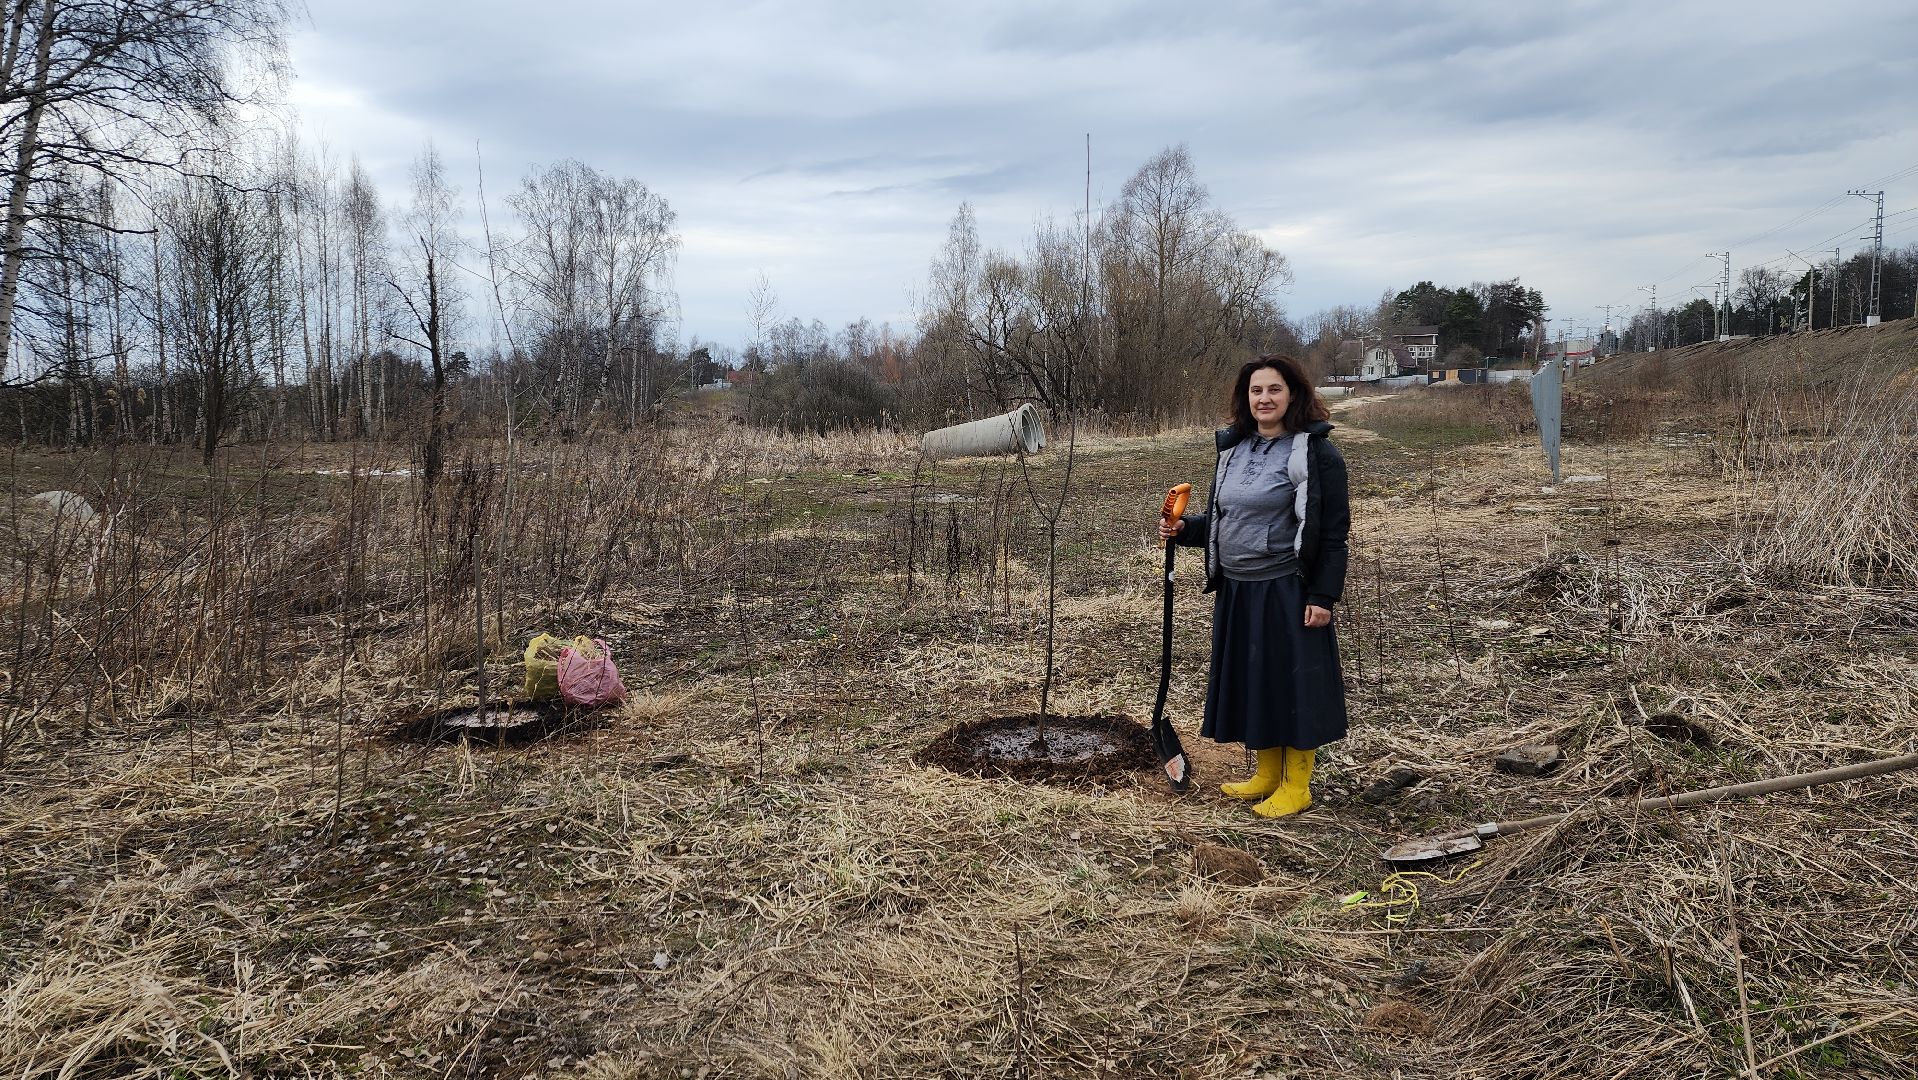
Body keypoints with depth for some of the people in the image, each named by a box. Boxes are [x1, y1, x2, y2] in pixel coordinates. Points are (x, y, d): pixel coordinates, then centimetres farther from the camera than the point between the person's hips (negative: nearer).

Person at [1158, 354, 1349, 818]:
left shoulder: (1316, 452, -10)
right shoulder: (1233, 448, 10)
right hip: (1237, 589, 7)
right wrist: (1184, 529, 1)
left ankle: (1297, 784, 17)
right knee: (1252, 680, 14)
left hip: (1287, 591, -7)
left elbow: (1333, 531, -11)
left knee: (1294, 680, 2)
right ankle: (1268, 773, 30)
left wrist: (1323, 597, -16)